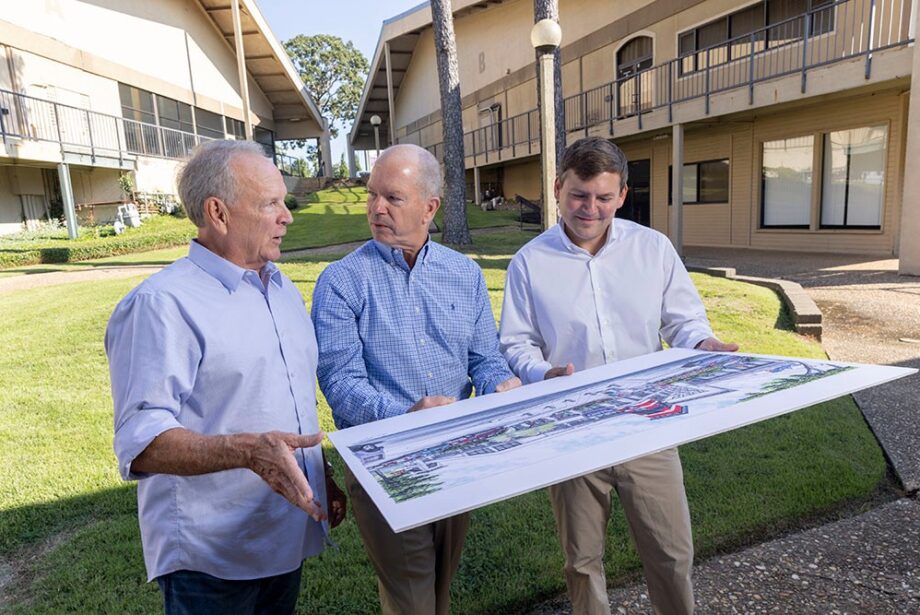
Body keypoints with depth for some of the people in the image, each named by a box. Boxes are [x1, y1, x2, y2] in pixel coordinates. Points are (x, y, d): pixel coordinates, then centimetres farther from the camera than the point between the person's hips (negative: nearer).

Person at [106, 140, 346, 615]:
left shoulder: (284, 290, 7)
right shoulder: (162, 303, -19)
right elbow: (142, 440, -25)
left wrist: (323, 478, 15)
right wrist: (246, 451, -39)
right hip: (212, 555, -7)